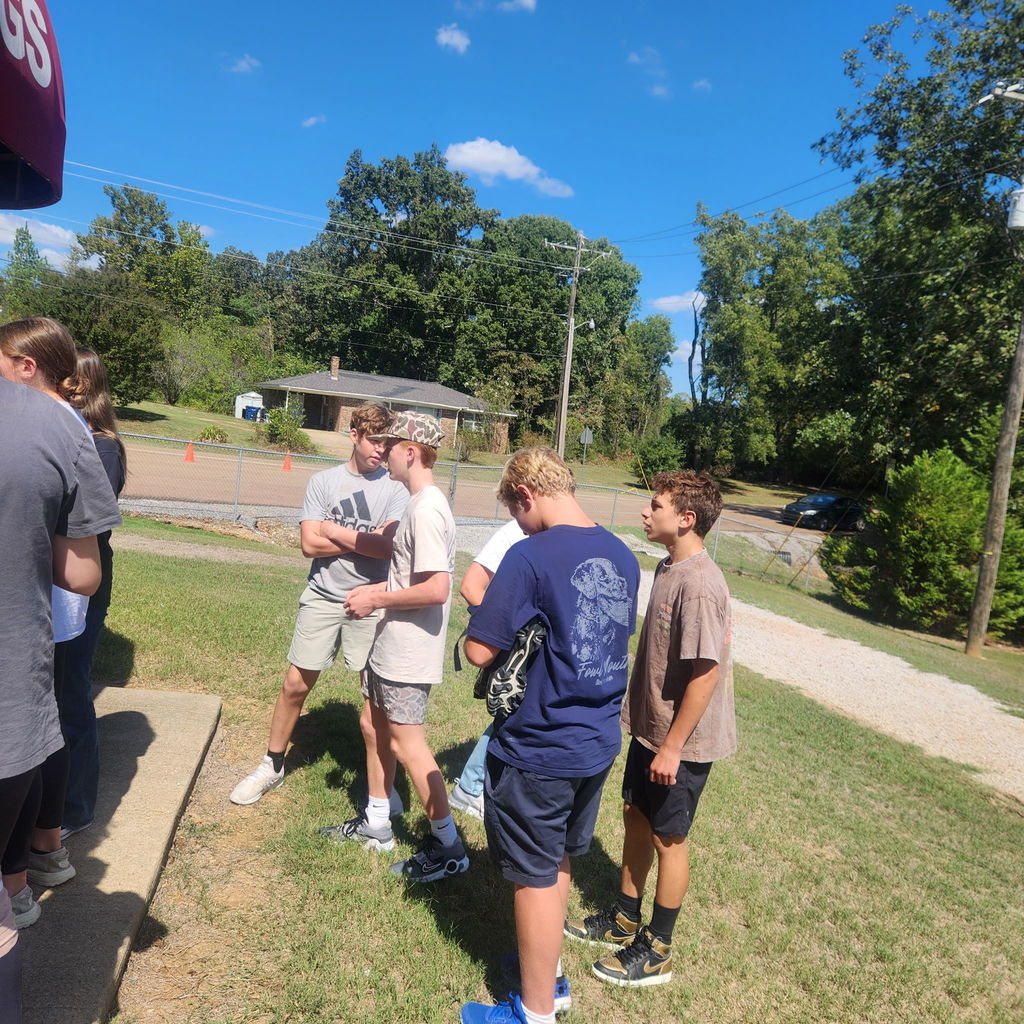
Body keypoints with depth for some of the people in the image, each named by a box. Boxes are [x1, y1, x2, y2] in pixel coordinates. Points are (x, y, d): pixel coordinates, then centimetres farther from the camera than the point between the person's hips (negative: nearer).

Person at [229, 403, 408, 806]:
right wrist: (365, 542, -9)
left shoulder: (395, 488, -3)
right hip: (322, 599, 2)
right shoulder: (323, 481, 2)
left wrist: (337, 533, -8)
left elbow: (390, 546, -15)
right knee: (295, 685, 9)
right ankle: (272, 765, 30)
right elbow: (310, 544, -7)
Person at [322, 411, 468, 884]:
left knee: (406, 744, 0)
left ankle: (447, 846, 15)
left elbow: (436, 589, -29)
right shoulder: (420, 504, 9)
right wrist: (376, 590, 8)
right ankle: (375, 825, 36)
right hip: (392, 644, 10)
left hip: (409, 651, -10)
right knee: (373, 725, 19)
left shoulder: (426, 510, -23)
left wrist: (377, 600, -18)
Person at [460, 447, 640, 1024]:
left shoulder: (531, 556, -22)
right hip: (599, 740, 7)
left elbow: (480, 651, -20)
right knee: (559, 861, 25)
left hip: (537, 749, -7)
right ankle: (548, 973, 45)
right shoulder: (623, 556, 1)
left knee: (536, 877, 12)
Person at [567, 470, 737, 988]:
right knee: (636, 818, 20)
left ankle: (655, 951, 29)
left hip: (681, 740, -8)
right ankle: (623, 920, 41)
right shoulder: (667, 568, 2)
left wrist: (673, 746, -20)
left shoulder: (700, 584, -26)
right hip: (650, 726, 8)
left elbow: (706, 672, -26)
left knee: (667, 838, 9)